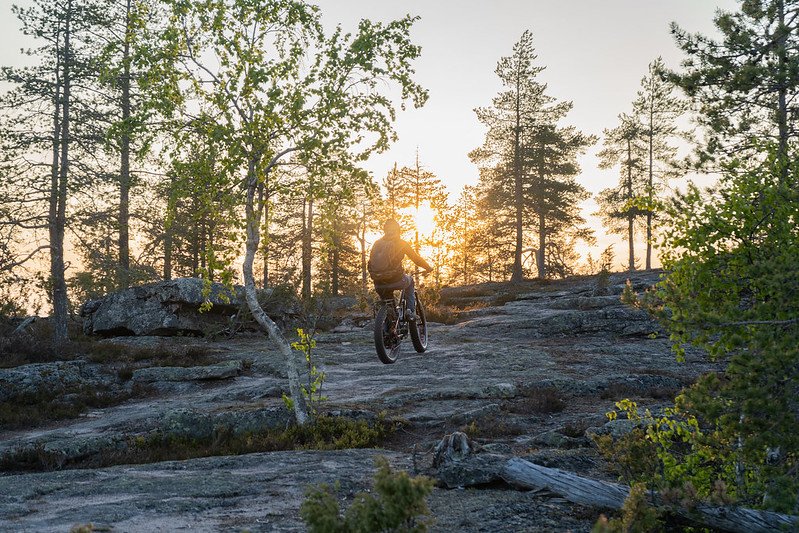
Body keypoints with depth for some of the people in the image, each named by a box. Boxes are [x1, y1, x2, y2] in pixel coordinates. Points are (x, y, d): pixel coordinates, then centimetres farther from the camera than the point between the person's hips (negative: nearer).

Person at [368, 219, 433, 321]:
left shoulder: (377, 243, 13)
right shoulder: (401, 243, 2)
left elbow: (371, 262, 16)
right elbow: (416, 258, 9)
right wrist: (428, 267, 25)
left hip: (379, 284, 3)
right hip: (395, 280, -3)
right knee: (409, 280, 31)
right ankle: (411, 311, 19)